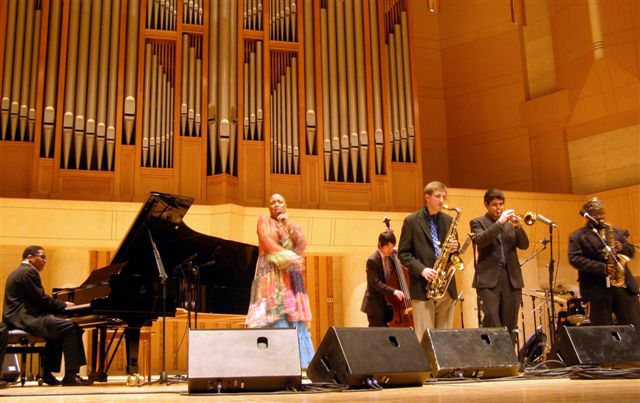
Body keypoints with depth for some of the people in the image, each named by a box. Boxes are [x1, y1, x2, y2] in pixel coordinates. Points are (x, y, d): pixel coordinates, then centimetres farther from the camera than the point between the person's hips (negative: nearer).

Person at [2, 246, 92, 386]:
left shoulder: (19, 272, 24)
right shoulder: (29, 272, -10)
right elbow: (40, 300, -16)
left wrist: (60, 305, 12)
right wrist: (63, 305, -2)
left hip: (19, 318, 11)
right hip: (24, 318, -11)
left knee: (57, 331, 23)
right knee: (70, 328, -17)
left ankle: (47, 373, 17)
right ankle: (71, 375, -18)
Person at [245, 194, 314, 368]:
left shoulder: (293, 225, 21)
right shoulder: (264, 220, 9)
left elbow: (302, 244, 2)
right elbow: (266, 239, -10)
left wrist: (287, 222, -1)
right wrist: (288, 256, -21)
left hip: (290, 274, 5)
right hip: (271, 272, -5)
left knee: (294, 316, -2)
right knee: (275, 314, -16)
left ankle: (296, 363, -2)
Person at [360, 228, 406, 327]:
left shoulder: (392, 256, 5)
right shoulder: (372, 260, -16)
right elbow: (376, 283, -24)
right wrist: (393, 291, -35)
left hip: (388, 303, 7)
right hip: (375, 305, -7)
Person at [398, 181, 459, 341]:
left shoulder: (448, 220, 12)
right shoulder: (411, 221, -1)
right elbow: (403, 253, -2)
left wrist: (455, 248, -4)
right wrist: (421, 269, -16)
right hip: (422, 287, -4)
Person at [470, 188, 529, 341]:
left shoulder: (510, 222, 17)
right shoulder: (477, 222, 6)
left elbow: (524, 245, 7)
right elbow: (479, 240, -15)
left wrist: (518, 226, -10)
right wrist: (500, 222, -19)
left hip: (511, 278, 4)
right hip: (489, 278, -4)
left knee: (509, 322, 4)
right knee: (491, 319, -15)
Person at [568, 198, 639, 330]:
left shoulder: (615, 232, 18)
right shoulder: (577, 236, 1)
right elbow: (574, 259, -11)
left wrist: (621, 247, -5)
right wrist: (602, 268, -20)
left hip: (624, 286, 4)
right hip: (598, 290, -4)